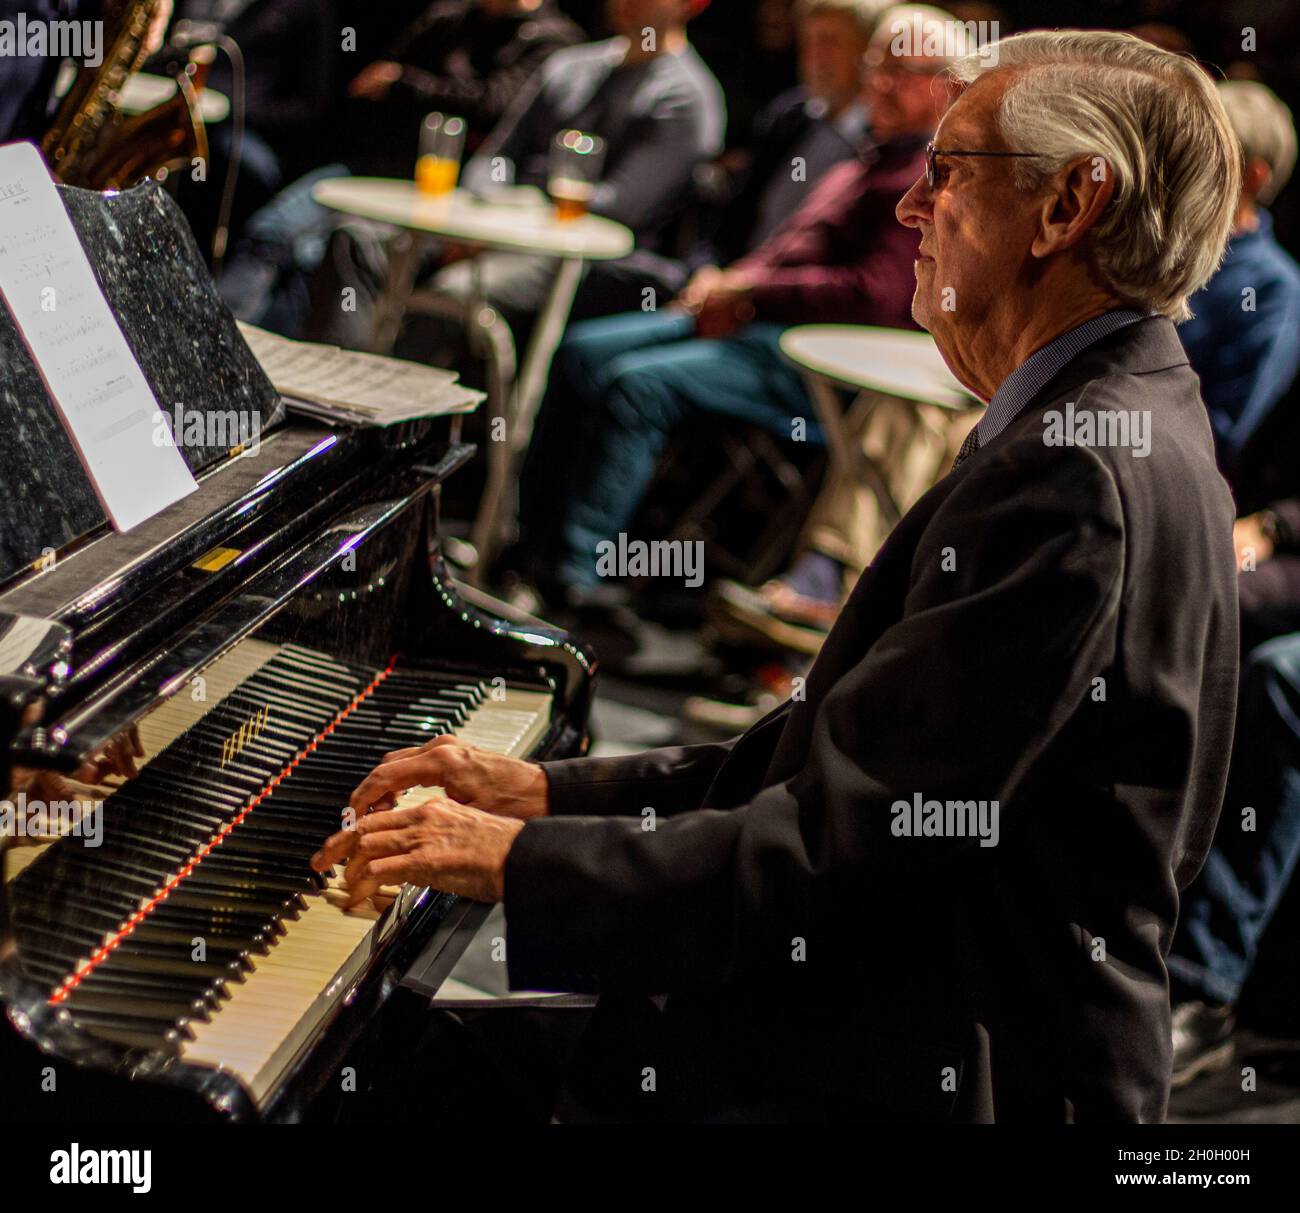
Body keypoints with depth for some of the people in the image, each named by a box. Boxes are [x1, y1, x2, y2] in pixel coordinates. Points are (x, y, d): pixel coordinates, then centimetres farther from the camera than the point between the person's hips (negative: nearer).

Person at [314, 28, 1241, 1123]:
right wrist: (556, 792, 5)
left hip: (959, 1079, -9)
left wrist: (524, 862, -14)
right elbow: (840, 756, 10)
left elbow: (837, 848, -25)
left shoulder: (1074, 476, -23)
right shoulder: (1123, 434, 10)